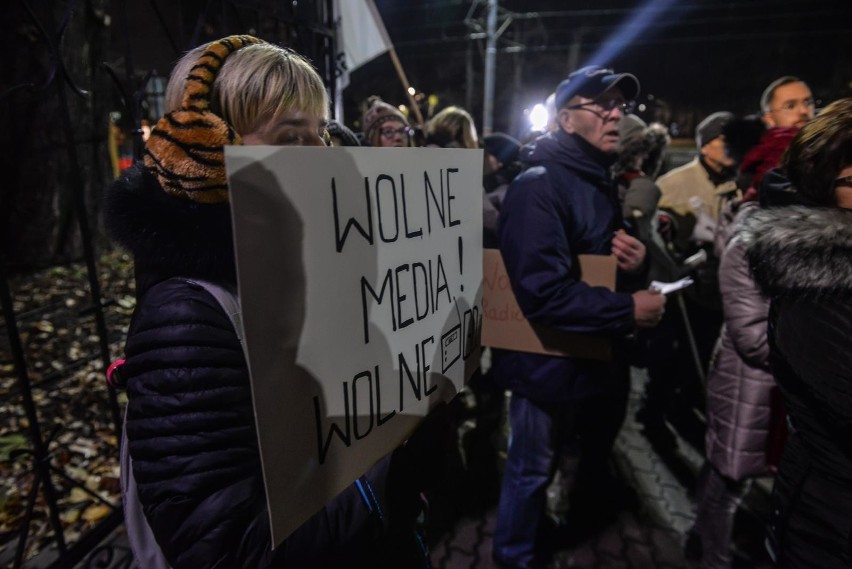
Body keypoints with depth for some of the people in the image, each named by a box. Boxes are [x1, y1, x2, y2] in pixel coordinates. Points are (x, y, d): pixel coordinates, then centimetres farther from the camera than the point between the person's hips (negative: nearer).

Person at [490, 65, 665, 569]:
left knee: (598, 445, 31)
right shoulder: (539, 186, -22)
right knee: (533, 469, 11)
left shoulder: (600, 181, 10)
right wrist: (628, 310, -23)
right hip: (551, 361, -9)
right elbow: (542, 292, -31)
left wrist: (637, 265, -5)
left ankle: (592, 510, 62)